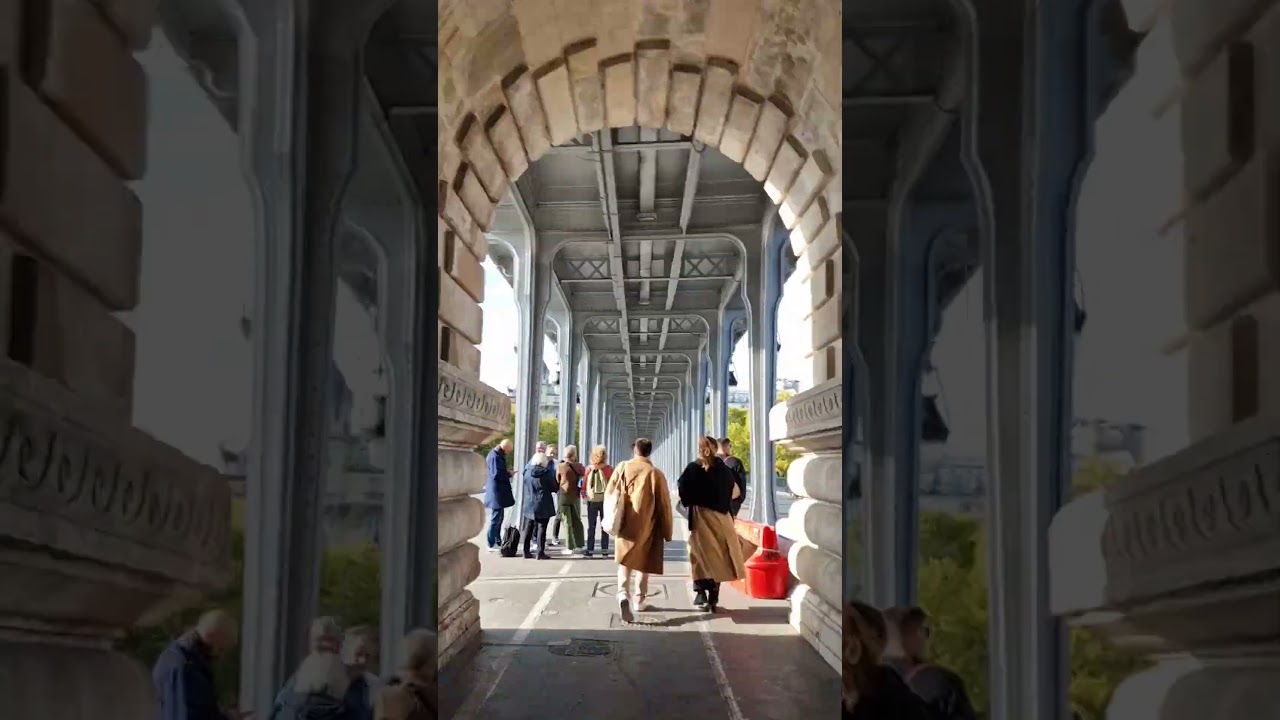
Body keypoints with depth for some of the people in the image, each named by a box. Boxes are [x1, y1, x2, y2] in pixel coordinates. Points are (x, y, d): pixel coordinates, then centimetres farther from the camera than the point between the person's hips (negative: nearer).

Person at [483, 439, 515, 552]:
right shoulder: (495, 457, -19)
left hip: (499, 492, 11)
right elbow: (497, 474, -25)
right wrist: (509, 474, -12)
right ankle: (492, 544, -1)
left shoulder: (498, 455, 14)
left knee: (499, 517, 17)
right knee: (496, 518, -5)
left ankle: (497, 542, 24)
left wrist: (507, 473, 7)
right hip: (496, 492, -11)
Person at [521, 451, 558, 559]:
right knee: (541, 529, -1)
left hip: (529, 505, 5)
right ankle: (540, 553, -3)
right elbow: (554, 487, -5)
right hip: (543, 505, -5)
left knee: (528, 528, 13)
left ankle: (526, 551, 17)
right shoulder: (546, 473, -14)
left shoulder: (527, 471, -1)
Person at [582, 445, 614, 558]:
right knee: (604, 526, 9)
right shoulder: (608, 469, -8)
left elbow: (584, 484, -2)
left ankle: (590, 549, 4)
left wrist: (584, 495, 11)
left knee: (591, 526, 6)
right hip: (605, 499, 0)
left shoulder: (588, 469, -7)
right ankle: (604, 549, 8)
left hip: (592, 500, 0)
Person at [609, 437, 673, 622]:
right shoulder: (656, 474, -8)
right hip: (646, 526, 0)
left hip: (626, 525, 0)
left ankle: (623, 594, -19)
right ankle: (639, 599, 26)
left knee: (625, 561, 5)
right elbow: (664, 505, -4)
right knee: (643, 562, 18)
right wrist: (666, 533, 6)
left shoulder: (623, 468, -5)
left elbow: (609, 494, 1)